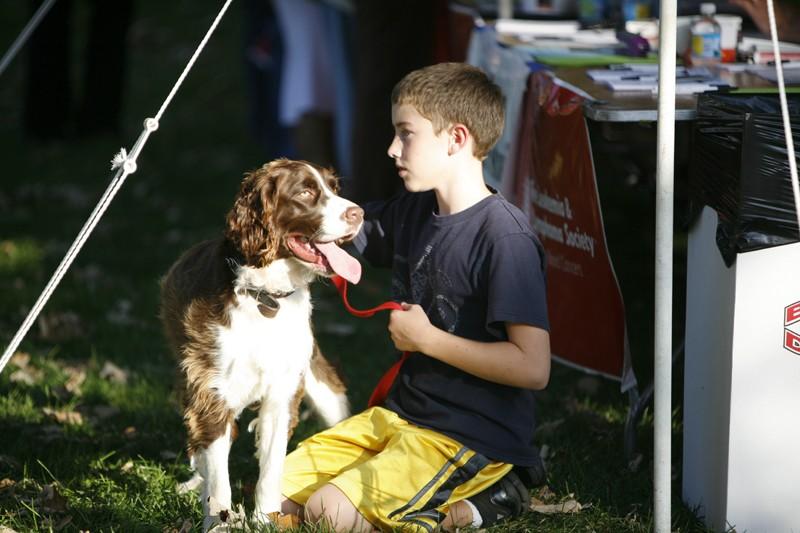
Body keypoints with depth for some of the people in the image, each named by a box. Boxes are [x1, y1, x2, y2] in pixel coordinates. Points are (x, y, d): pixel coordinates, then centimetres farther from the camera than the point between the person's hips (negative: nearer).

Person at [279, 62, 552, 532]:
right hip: (400, 415, 9)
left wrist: (426, 338, -18)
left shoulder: (505, 237, -20)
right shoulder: (412, 211, 7)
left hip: (473, 439, -9)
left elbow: (533, 367, -24)